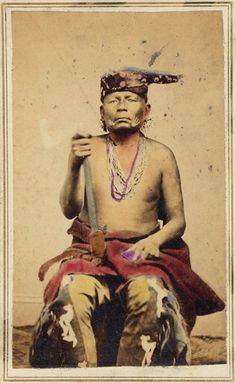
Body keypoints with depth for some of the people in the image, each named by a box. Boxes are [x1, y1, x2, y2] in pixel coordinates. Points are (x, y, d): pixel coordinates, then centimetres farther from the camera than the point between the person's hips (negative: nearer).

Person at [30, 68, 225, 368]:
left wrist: (157, 238, -12)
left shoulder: (160, 155, 7)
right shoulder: (89, 149, 6)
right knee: (72, 292, -31)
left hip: (144, 252, 0)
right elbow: (69, 210, -3)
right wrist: (74, 165, -19)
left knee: (149, 295, -33)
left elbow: (177, 219, 10)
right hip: (92, 251, 1)